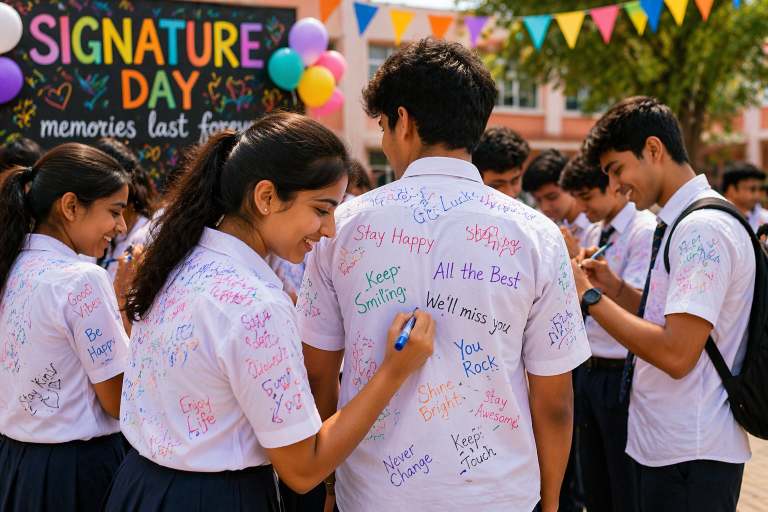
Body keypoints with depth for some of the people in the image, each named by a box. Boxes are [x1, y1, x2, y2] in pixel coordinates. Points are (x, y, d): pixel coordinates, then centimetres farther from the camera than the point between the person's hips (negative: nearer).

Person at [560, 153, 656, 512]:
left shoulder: (646, 231, -12)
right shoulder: (593, 233, 13)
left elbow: (640, 306, -23)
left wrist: (610, 282, -40)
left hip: (622, 375, -8)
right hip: (588, 371, 8)